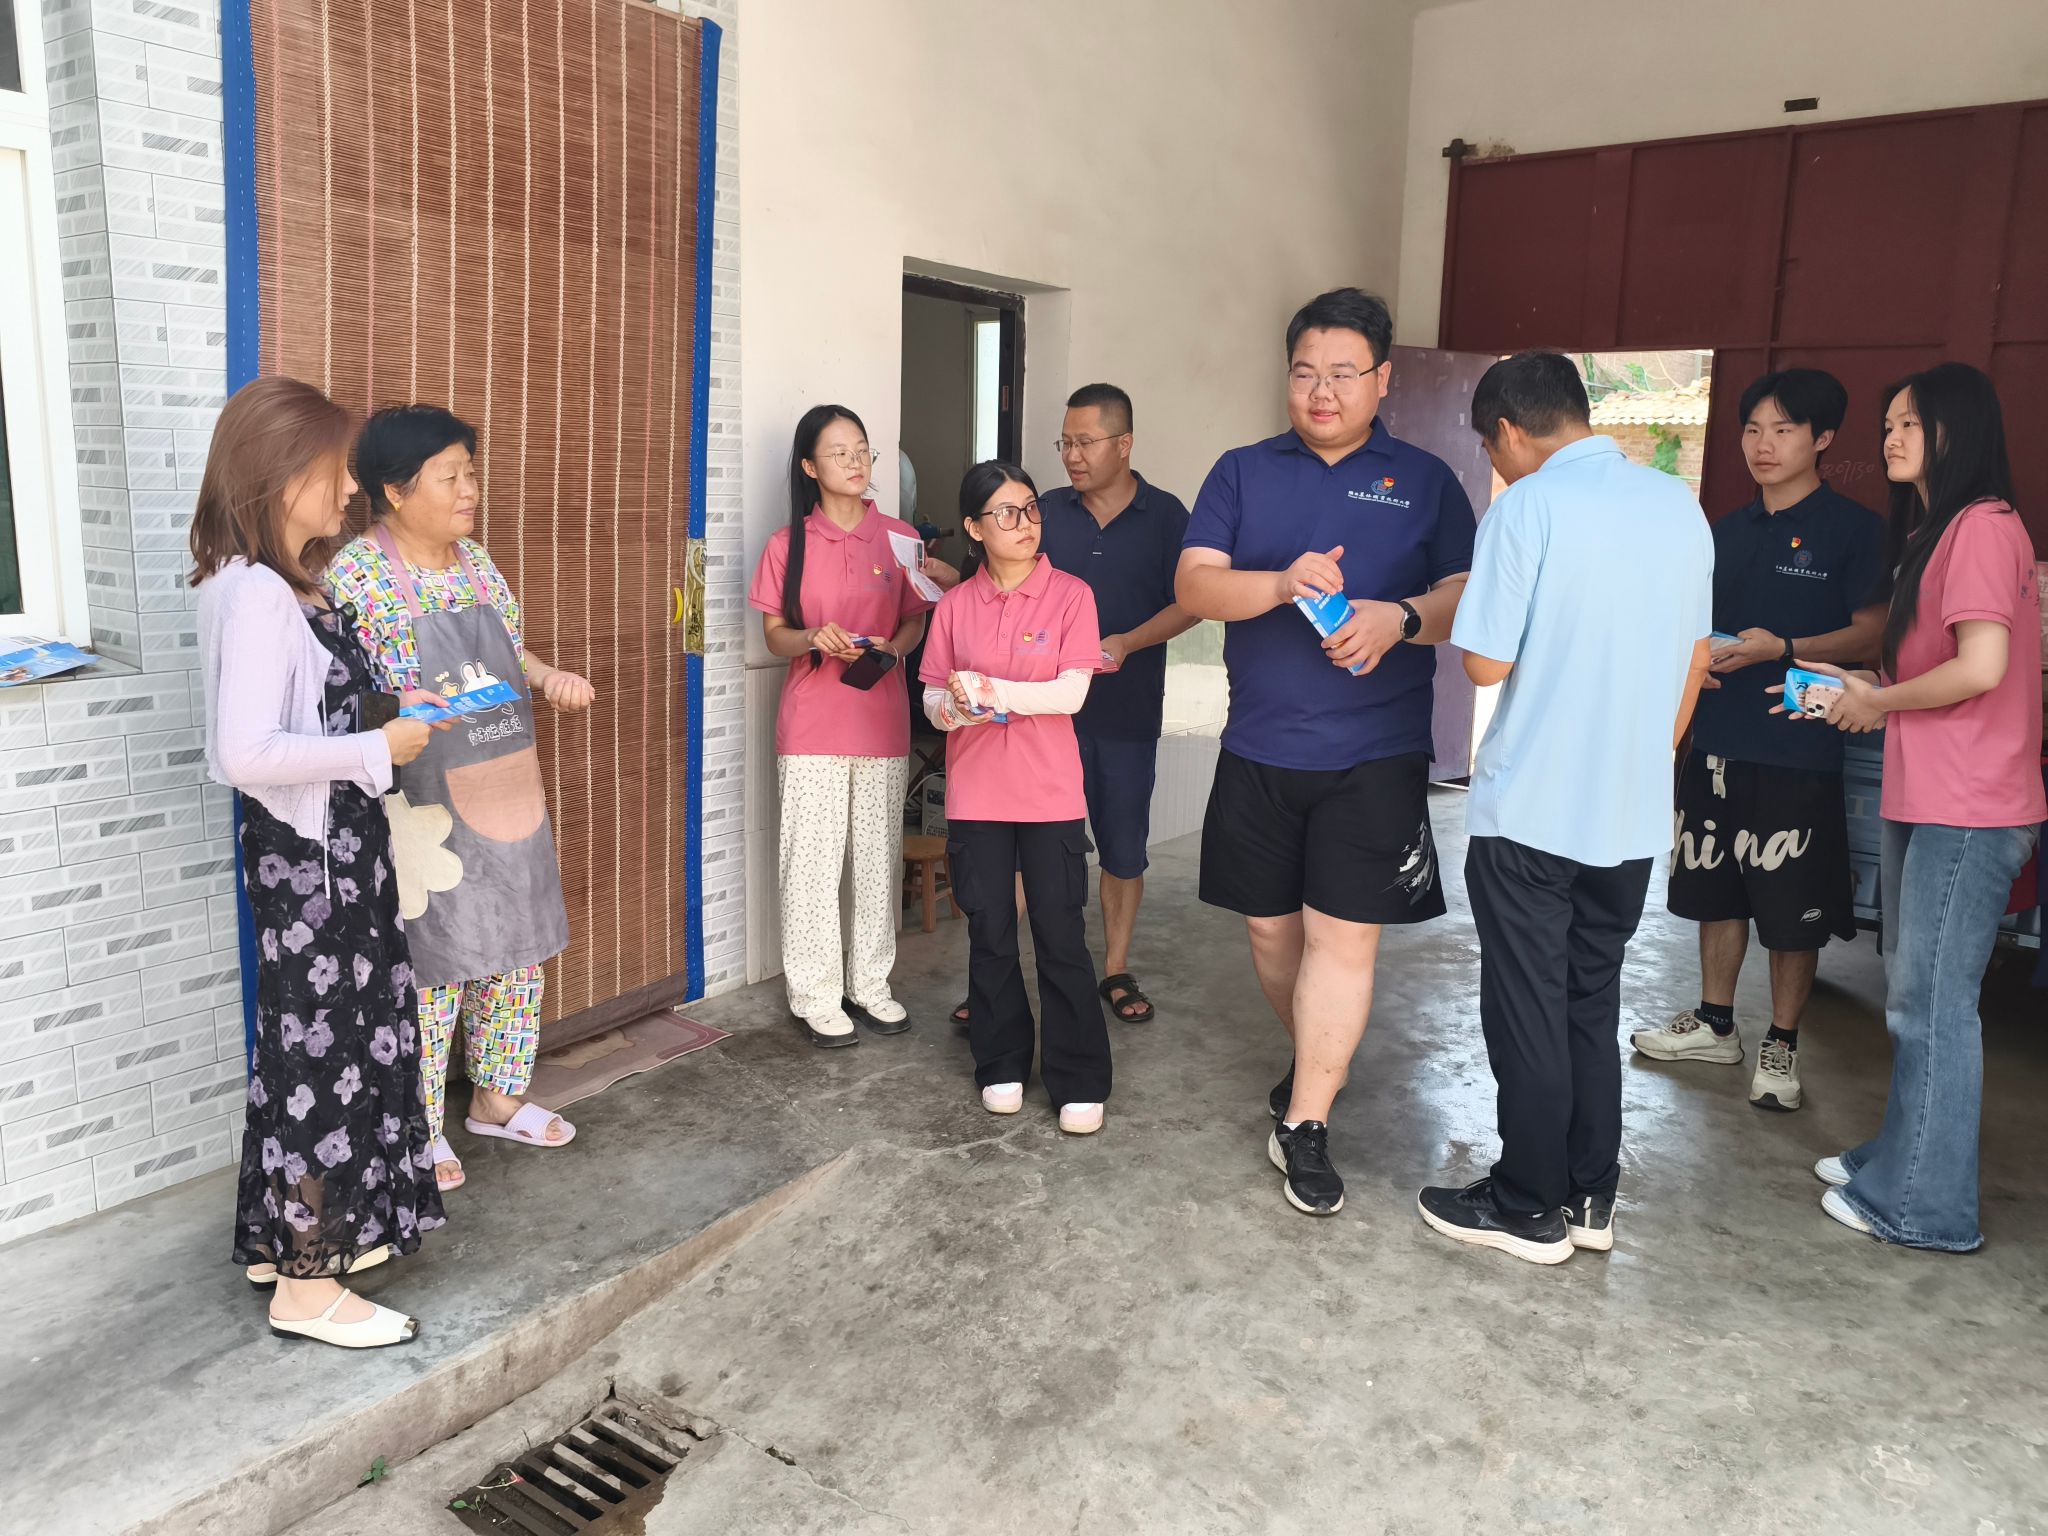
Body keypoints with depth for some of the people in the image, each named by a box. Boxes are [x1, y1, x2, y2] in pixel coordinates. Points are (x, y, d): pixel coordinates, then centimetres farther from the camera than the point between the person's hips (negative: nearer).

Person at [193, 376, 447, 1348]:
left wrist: (387, 724, 6)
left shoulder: (288, 585, 9)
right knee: (319, 1053, 1)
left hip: (333, 849, 10)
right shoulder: (254, 595, -21)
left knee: (327, 1045, 18)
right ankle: (306, 1288, 15)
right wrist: (377, 749, -20)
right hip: (305, 856, -10)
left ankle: (296, 1233, 34)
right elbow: (244, 754, -28)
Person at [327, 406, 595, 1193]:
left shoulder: (476, 558, 8)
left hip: (508, 798, 7)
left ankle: (497, 1097, 35)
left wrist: (550, 677, -1)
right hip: (425, 811, -7)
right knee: (428, 970, 4)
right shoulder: (354, 574, -14)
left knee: (516, 953, 16)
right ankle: (418, 1131, 24)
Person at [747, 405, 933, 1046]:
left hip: (882, 721, 2)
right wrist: (813, 639, -17)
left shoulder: (899, 538, 3)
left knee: (879, 855, 9)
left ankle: (870, 982, 24)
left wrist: (892, 647, -12)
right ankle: (816, 995, 13)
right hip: (812, 723, -1)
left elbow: (915, 621, 9)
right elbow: (774, 633, 4)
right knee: (812, 859, 1)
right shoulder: (788, 545, 0)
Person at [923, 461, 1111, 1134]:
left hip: (1049, 794, -2)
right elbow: (933, 701, 5)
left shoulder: (1070, 595, -3)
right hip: (975, 794, 3)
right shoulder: (954, 605, 5)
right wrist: (959, 708, -17)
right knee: (989, 935, 11)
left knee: (1062, 937, 2)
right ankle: (1002, 1065, 26)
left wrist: (986, 688, -19)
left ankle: (1079, 1081, 13)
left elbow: (1071, 693, -12)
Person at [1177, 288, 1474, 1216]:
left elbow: (1466, 599, -1)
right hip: (1258, 749, 2)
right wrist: (1282, 584, -21)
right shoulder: (1243, 473, 9)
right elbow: (1194, 584, -2)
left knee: (1343, 936, -6)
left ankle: (1305, 1125, 4)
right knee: (1271, 929, 12)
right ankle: (1319, 1063, 37)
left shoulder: (1425, 482, 6)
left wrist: (1402, 617, -23)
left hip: (1374, 756, -2)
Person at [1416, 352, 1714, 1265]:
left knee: (1528, 1012, 6)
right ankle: (1590, 1197, 28)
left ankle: (1529, 1209, 18)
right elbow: (1695, 661, 13)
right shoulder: (1680, 505, 7)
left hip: (1530, 812, -6)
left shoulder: (1528, 505, -13)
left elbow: (1487, 663, -16)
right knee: (1593, 1003, 18)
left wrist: (1467, 607, 4)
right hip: (1633, 814, 6)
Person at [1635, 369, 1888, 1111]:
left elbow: (1871, 634, -9)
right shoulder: (1727, 531, 13)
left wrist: (1780, 649, -22)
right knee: (1716, 888, 15)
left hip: (1799, 750, -6)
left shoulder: (1854, 528, -5)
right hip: (1718, 741, 6)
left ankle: (1781, 1046, 18)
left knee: (1793, 909, 3)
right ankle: (1715, 1023, 30)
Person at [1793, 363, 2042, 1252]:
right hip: (1923, 802, 10)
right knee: (1913, 996, 17)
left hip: (1965, 812, -10)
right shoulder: (1937, 531, 18)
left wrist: (1878, 703, -9)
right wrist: (1859, 689, 8)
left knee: (1932, 1003, -2)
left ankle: (1924, 1207, 8)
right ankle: (1902, 1160, 30)